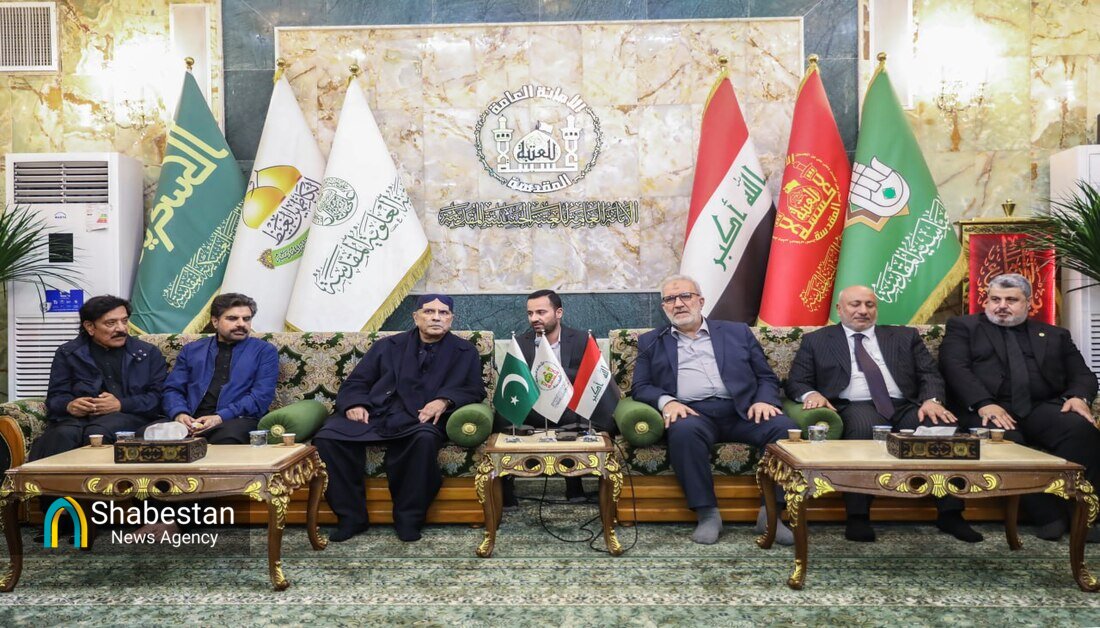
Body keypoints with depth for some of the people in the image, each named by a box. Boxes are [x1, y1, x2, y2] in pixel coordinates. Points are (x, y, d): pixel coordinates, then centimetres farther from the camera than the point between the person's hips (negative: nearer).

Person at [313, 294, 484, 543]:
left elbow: (474, 389, 6)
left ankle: (408, 519, -21)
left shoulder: (465, 352, 17)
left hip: (419, 420, -2)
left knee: (425, 439, -39)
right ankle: (351, 517, -13)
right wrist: (355, 403, -6)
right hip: (374, 414, 2)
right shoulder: (387, 346, 22)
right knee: (326, 438, -25)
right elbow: (356, 383, 17)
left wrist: (444, 400, -14)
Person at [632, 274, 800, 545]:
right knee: (684, 431, -36)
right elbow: (641, 387, 12)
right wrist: (666, 401, -10)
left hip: (742, 412, 2)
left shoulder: (738, 332, 22)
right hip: (691, 413, -1)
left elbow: (767, 377, 18)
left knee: (786, 428, -27)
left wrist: (764, 401, -4)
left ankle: (771, 513, -15)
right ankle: (707, 513, -24)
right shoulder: (651, 342, 21)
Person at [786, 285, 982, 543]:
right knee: (864, 426, -38)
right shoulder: (816, 341, 16)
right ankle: (857, 517, -31)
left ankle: (949, 514, -16)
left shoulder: (905, 336, 23)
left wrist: (932, 399, -9)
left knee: (944, 424, -27)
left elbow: (930, 374, 14)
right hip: (855, 408, -3)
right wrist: (811, 394, -13)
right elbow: (796, 382, 10)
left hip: (906, 407, 3)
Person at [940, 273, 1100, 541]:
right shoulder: (963, 327, 15)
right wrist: (984, 404, -18)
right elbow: (954, 366, -1)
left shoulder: (1055, 335, 26)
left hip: (1042, 408, 3)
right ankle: (1047, 514, -23)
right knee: (1005, 440, -35)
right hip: (987, 409, -3)